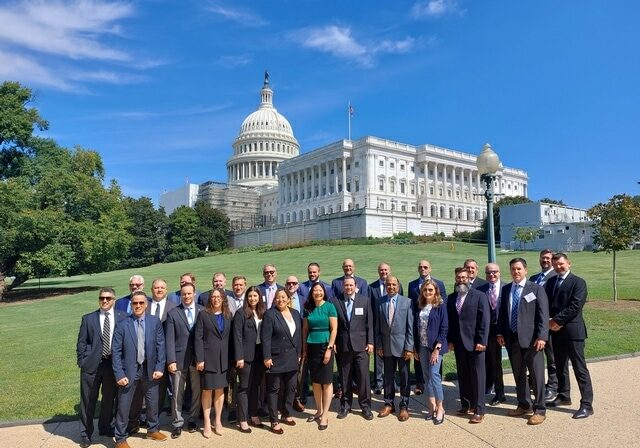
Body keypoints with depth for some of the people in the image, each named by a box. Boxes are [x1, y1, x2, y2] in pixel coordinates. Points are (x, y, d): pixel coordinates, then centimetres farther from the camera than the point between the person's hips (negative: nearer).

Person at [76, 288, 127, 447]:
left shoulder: (123, 317, 0)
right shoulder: (88, 318, 2)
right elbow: (81, 343, 3)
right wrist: (83, 361, -4)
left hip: (113, 364, 1)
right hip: (92, 365, -1)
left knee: (109, 399, 16)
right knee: (88, 401, 9)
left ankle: (105, 427, 36)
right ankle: (86, 433, 25)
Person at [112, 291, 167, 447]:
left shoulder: (155, 321, -2)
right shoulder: (122, 325, -8)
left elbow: (160, 346, -1)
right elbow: (116, 351, -8)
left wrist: (159, 367, -7)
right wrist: (119, 374, -13)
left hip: (149, 369, 2)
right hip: (129, 370, -2)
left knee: (153, 402, 16)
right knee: (124, 406, 6)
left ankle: (153, 430, 38)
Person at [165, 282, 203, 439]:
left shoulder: (203, 311, 4)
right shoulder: (173, 313, 3)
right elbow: (169, 339, -2)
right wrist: (171, 360, -10)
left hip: (198, 358, 1)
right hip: (179, 359, -1)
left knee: (197, 392, 9)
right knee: (177, 394, 5)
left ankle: (192, 419, 26)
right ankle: (177, 423, 19)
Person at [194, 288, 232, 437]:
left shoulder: (228, 315, 7)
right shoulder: (203, 315, -2)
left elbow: (230, 337, 6)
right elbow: (198, 338, -6)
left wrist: (231, 358, 0)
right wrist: (199, 359, -12)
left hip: (224, 358, 3)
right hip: (208, 358, -3)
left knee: (220, 390, 10)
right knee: (207, 390, 5)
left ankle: (218, 421, 22)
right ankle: (207, 423, 16)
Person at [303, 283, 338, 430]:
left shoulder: (329, 307, -5)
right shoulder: (308, 308, 6)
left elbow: (334, 329, -8)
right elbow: (305, 329, 9)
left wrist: (329, 348, -13)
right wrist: (304, 349, 6)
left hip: (325, 346, -4)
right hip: (311, 347, 4)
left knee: (326, 382, 2)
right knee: (315, 381, 10)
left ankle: (325, 415, 10)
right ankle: (319, 411, 24)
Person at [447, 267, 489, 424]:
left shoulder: (479, 296, -4)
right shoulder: (451, 298, 10)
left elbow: (484, 320, -8)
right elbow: (450, 320, 12)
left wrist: (481, 341, -14)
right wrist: (450, 340, 5)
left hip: (474, 343, -4)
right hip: (458, 343, 5)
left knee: (477, 377, 2)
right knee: (463, 376, 11)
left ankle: (479, 411, 9)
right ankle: (466, 405, 23)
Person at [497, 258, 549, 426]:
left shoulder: (536, 289, -4)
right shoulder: (506, 289, 11)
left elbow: (543, 315, -8)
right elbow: (502, 312, 15)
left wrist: (541, 337, -16)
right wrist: (500, 333, 7)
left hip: (531, 339, -5)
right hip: (512, 339, 5)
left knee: (537, 375, 2)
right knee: (518, 374, 14)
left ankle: (540, 410, 14)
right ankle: (524, 405, 29)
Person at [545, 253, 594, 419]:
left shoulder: (578, 282, -7)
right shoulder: (551, 282, 13)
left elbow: (575, 306, -16)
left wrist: (558, 320, -14)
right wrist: (551, 321, -5)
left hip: (572, 331, -7)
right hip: (556, 330, 7)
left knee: (580, 369, -3)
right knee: (560, 366, 17)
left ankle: (586, 405, 2)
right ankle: (563, 396, 30)